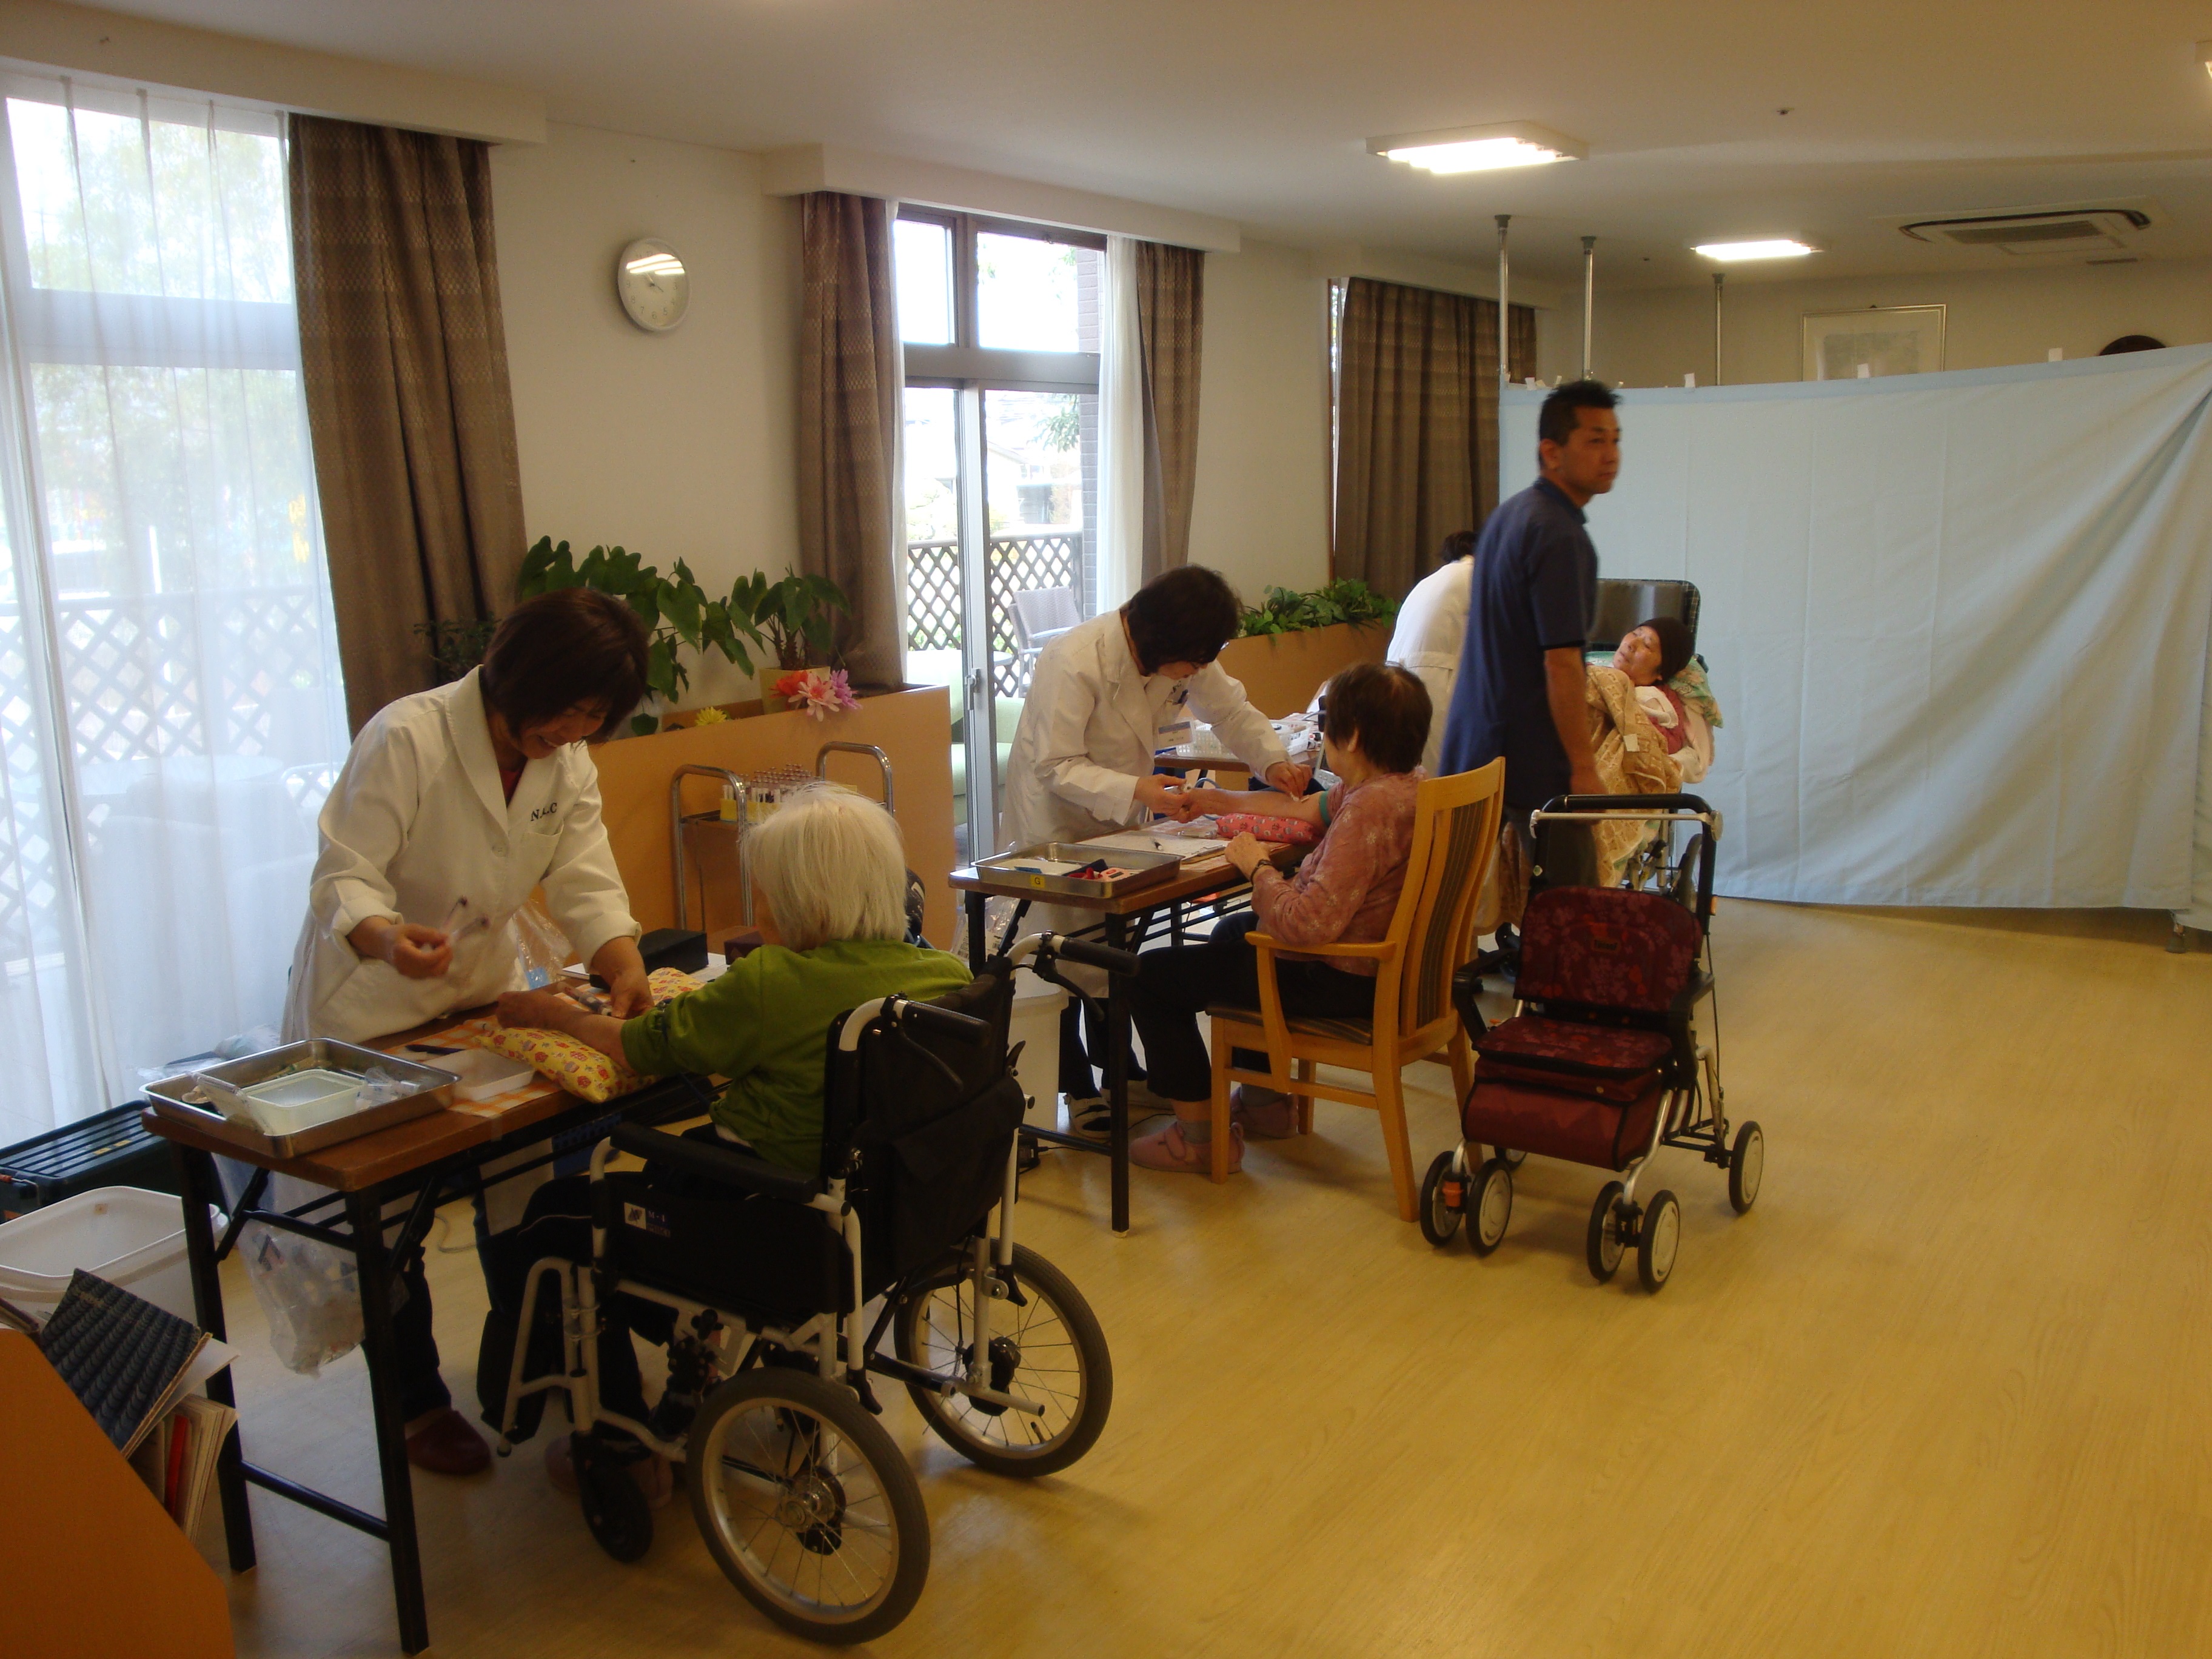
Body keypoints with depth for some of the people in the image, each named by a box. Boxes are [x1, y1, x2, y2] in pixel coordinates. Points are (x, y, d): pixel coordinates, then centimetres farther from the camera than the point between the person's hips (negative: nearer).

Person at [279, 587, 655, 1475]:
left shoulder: (567, 762, -5)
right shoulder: (406, 738, -26)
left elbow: (587, 882, -11)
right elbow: (344, 877, -26)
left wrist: (627, 969, -29)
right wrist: (389, 938, -48)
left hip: (480, 985, 6)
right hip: (367, 1002, -6)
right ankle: (417, 1403, 20)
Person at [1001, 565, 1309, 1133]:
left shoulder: (1182, 656, -9)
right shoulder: (1076, 662, -30)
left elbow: (1231, 709, 3)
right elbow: (1056, 767, -29)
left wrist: (1272, 761, -16)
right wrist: (1136, 790, -42)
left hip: (1121, 817, 6)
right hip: (1056, 817, -6)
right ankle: (1077, 1087, 9)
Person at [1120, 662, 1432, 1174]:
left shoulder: (1370, 810, -31)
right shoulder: (1404, 782, 0)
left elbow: (1308, 925, -36)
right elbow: (1312, 809, 18)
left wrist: (1258, 868, -19)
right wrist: (1225, 802, 22)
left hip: (1337, 979, -10)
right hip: (1376, 959, 11)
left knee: (1150, 977, 0)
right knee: (1232, 932, 36)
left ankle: (1201, 1137, 10)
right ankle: (1265, 1102, 41)